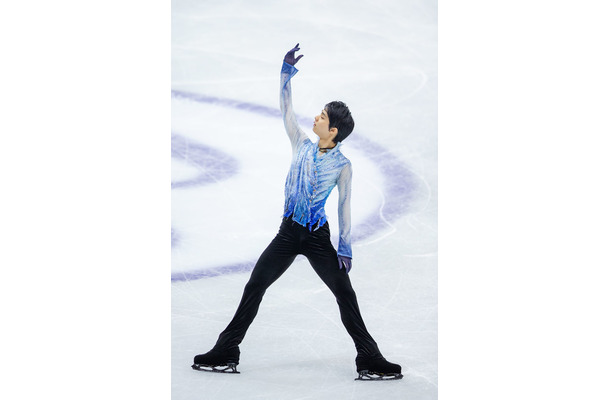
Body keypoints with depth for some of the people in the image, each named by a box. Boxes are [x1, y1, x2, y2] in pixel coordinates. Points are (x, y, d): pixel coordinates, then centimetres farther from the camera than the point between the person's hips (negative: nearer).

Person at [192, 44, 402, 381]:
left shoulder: (342, 165, -6)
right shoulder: (302, 145, 2)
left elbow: (344, 207, -5)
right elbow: (286, 110, 1)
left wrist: (345, 248, -8)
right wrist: (286, 73, -8)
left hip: (318, 237, -3)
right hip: (289, 233, 3)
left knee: (346, 295, -5)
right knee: (254, 288, 1)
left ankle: (370, 361, 3)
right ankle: (224, 354, 8)